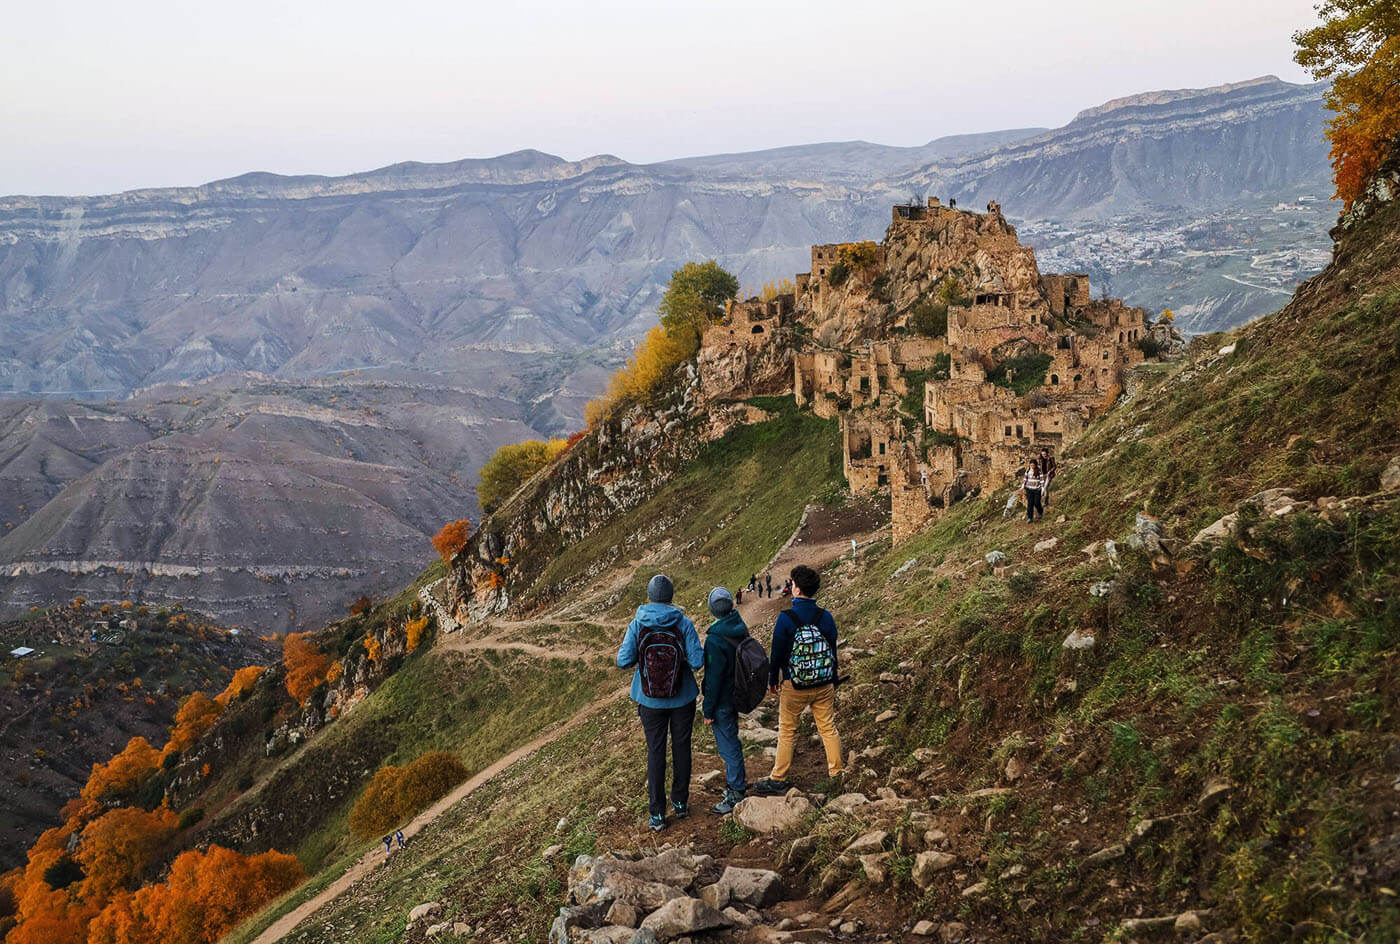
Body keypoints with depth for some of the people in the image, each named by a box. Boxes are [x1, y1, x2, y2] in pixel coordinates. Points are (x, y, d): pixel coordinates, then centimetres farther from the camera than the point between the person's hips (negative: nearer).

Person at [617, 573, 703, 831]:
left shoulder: (637, 625, -12)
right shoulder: (683, 624, -13)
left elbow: (623, 660, -14)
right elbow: (697, 661, -16)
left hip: (651, 701, 0)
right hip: (682, 699, 0)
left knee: (656, 753, 9)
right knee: (681, 748, 16)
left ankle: (657, 814, 9)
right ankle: (680, 803, 29)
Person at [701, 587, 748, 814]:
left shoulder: (715, 640, -28)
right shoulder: (741, 629, -2)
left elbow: (713, 679, -23)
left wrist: (708, 710, -13)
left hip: (722, 701, -8)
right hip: (737, 694, 8)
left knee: (729, 747, 3)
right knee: (731, 741, 23)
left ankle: (736, 795, 13)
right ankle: (738, 781, 38)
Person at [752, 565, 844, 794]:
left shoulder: (786, 618, -17)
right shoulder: (825, 617, -6)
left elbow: (777, 653, -8)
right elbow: (832, 652, 4)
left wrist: (773, 680, 8)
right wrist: (832, 682, 17)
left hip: (794, 686, -3)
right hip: (824, 686, 3)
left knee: (787, 732, 8)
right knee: (828, 728, 14)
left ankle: (778, 779, 15)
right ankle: (837, 772, 19)